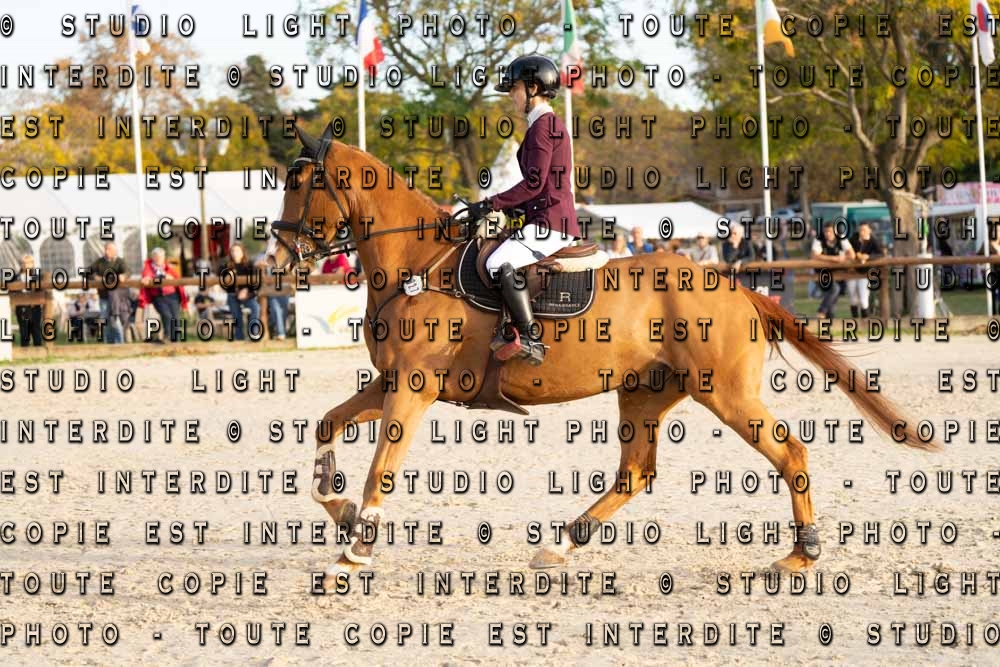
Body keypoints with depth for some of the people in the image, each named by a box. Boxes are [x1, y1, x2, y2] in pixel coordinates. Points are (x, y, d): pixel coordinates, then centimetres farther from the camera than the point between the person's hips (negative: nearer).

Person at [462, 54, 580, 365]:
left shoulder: (542, 126, -11)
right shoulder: (550, 124, 21)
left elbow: (534, 183, -18)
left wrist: (492, 205, -15)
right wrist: (511, 207, 18)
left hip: (549, 223, -11)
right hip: (552, 221, 11)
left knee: (499, 263, -27)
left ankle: (530, 340, -30)